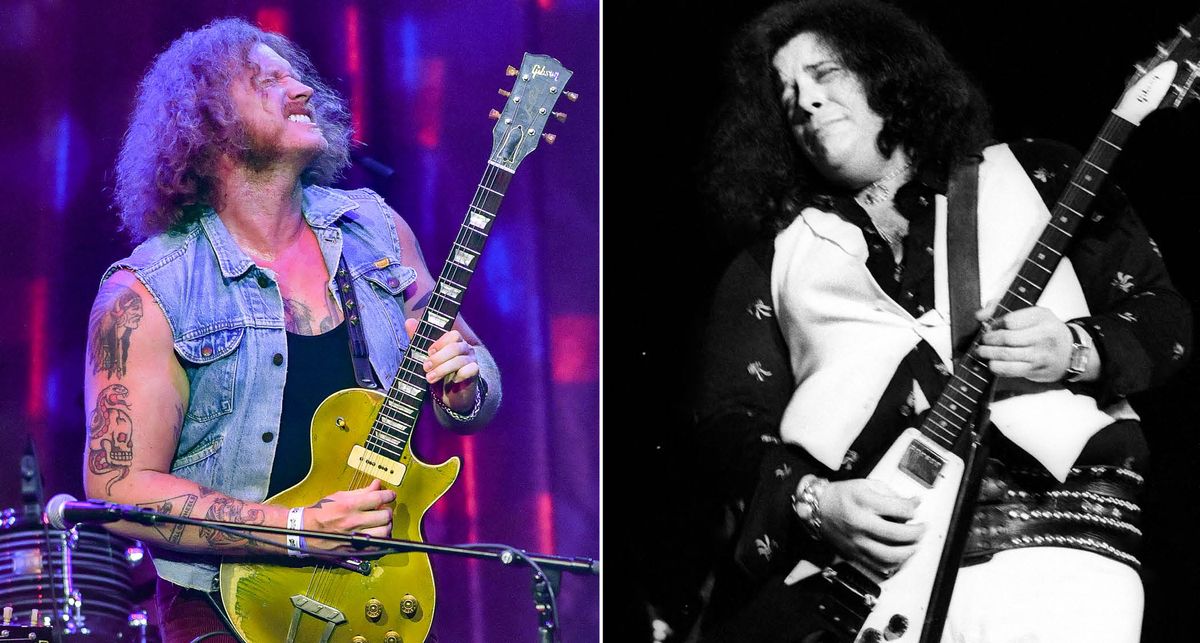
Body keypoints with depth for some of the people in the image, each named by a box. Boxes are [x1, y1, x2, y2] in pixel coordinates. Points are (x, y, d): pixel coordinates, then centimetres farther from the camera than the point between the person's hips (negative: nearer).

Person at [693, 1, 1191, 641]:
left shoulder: (1034, 176, 19)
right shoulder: (771, 261, 20)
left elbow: (1162, 312, 17)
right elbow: (728, 421, 11)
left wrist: (1077, 352, -5)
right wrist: (814, 503, -9)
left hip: (1047, 536, -1)